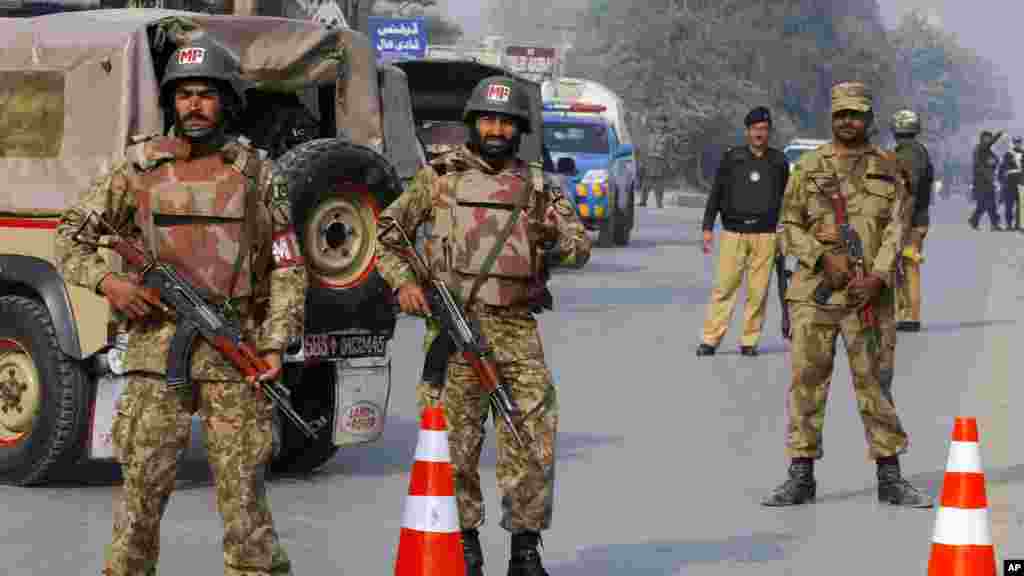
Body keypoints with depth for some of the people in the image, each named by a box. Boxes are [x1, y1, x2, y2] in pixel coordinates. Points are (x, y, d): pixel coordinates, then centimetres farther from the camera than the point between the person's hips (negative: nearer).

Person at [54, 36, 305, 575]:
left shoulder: (255, 175, 6)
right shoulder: (139, 168, 6)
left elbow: (287, 269, 6)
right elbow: (70, 233, 11)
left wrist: (274, 345, -5)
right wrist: (105, 280, -8)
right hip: (156, 347, 1)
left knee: (244, 493, 0)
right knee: (142, 488, -1)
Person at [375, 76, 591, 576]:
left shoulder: (537, 186, 11)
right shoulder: (440, 177, 6)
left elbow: (580, 249, 8)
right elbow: (384, 234, 11)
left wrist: (554, 239, -14)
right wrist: (403, 281, -4)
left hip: (518, 330, 2)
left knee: (533, 442, -2)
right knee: (455, 442, 2)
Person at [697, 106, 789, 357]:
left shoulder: (779, 162, 10)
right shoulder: (732, 158, 7)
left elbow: (786, 199, 17)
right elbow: (716, 193, 8)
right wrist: (707, 228, 1)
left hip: (765, 235, 1)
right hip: (733, 233, -1)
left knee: (758, 291, -2)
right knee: (724, 287, -6)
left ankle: (749, 341, 6)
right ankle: (710, 339, -4)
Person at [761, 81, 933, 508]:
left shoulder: (888, 169, 9)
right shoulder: (808, 167, 7)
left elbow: (896, 229, 2)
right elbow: (790, 227, 5)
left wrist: (878, 277, -12)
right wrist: (825, 257, -11)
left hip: (867, 293, 0)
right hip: (813, 292, 0)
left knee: (874, 382, 3)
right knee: (807, 381, 0)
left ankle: (890, 478, 10)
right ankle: (801, 476, 6)